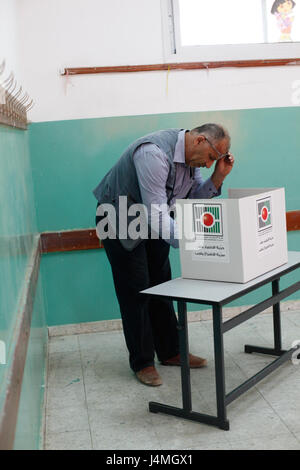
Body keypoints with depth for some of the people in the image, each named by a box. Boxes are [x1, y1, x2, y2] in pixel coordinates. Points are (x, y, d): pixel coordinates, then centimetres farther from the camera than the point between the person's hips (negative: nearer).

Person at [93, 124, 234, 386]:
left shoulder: (192, 157, -5)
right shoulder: (154, 153, -33)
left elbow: (195, 198, -2)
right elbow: (157, 214, -37)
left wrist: (219, 176, -16)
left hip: (152, 223, 8)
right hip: (120, 222, -8)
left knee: (161, 286, 12)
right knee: (136, 293, -4)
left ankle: (170, 352, 23)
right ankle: (142, 363, 9)